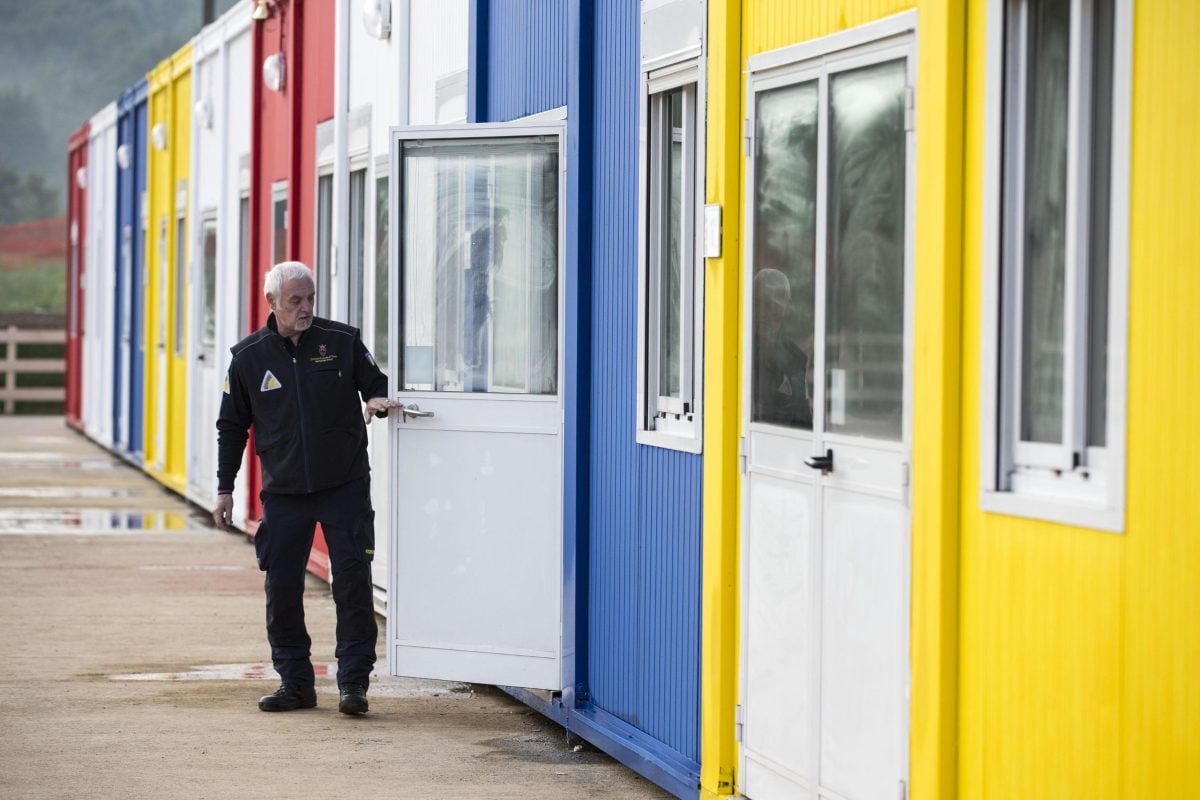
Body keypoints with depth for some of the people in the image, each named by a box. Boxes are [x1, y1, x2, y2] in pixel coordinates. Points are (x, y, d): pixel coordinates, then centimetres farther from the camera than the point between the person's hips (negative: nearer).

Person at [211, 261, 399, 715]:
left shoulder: (342, 342, -1)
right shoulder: (248, 357, 3)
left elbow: (377, 384, 11)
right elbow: (232, 426, 12)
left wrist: (378, 402, -14)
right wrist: (224, 488, 10)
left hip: (345, 486, -2)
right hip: (284, 492, 2)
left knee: (352, 578, -8)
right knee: (281, 586, 1)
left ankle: (354, 682, -1)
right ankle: (295, 682, 14)